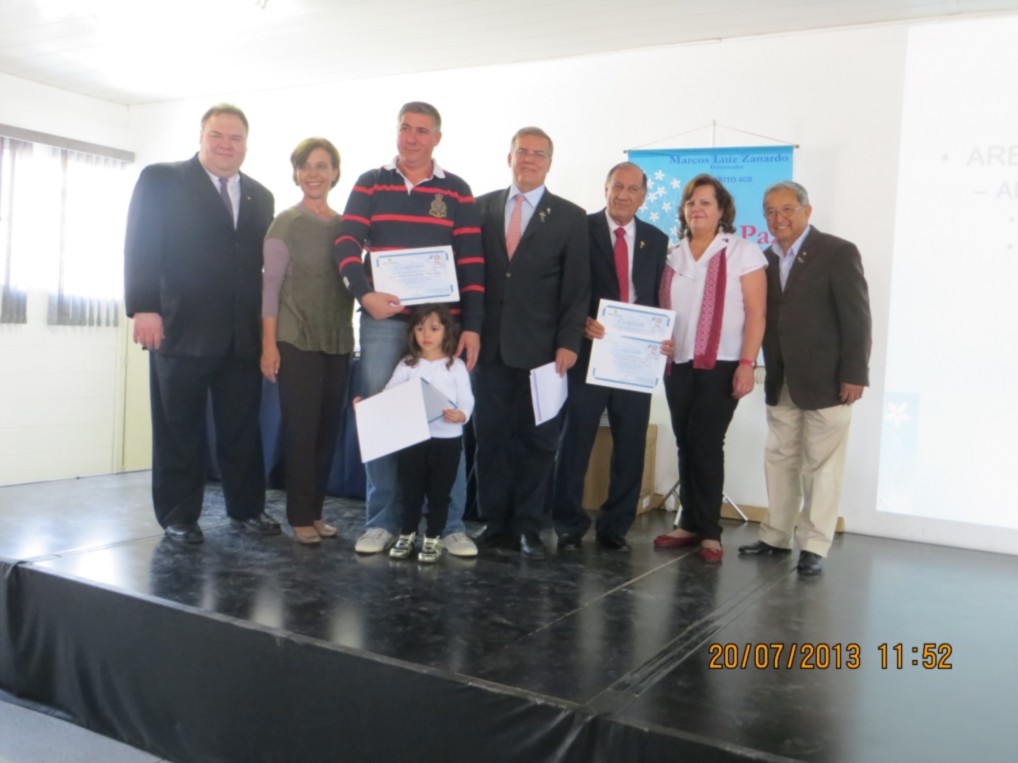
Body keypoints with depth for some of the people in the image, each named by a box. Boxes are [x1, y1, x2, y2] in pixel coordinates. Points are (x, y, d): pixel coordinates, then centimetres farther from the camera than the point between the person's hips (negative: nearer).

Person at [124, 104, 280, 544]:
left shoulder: (260, 196, 16)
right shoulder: (161, 180, 3)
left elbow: (262, 262, 14)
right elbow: (140, 247, -6)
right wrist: (143, 309, -16)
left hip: (243, 333, 4)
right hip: (181, 329, -4)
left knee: (243, 427, 8)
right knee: (178, 428, 5)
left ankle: (246, 508, 20)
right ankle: (178, 516, 15)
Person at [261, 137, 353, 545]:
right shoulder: (286, 223, -3)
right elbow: (270, 285, -6)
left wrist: (349, 335, 8)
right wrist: (268, 344, -12)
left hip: (338, 343, 4)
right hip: (295, 341, -4)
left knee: (328, 429, 7)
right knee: (301, 429, -2)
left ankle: (315, 512, 17)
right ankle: (300, 517, 8)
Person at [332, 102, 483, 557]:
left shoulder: (457, 191, 8)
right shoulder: (370, 184, 10)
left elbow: (472, 262, 3)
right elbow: (346, 244, 0)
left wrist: (472, 326, -5)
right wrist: (364, 294, -18)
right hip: (382, 320, 1)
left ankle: (451, 525, 8)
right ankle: (381, 521, 14)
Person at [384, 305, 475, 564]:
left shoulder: (456, 366, -1)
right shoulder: (407, 365, 4)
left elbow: (466, 401, -5)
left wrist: (460, 415, -27)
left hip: (447, 439, -1)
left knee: (439, 492, 7)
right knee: (410, 489, 11)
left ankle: (433, 539, 20)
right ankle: (407, 535, 26)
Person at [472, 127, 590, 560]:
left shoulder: (570, 217, 5)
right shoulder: (482, 207, 11)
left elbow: (577, 288, 1)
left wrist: (568, 343, -8)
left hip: (539, 349, -2)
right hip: (490, 344, 2)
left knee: (536, 439, 3)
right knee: (490, 436, 5)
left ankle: (528, 527, 14)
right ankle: (494, 523, 16)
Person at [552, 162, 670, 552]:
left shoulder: (656, 240, 12)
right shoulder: (581, 229, 1)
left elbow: (659, 297, 12)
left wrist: (663, 338, -5)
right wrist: (581, 322, -18)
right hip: (590, 350, -3)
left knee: (630, 444, 8)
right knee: (575, 439, 3)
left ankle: (615, 526, 21)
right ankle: (569, 524, 16)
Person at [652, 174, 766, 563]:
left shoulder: (742, 252, -2)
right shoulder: (673, 256, 12)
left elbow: (756, 313, -7)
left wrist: (747, 363, -14)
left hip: (722, 365, -5)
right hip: (679, 363, 5)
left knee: (706, 443, -6)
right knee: (685, 443, 6)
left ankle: (709, 532, 4)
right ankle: (689, 524, 15)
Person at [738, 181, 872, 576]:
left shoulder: (839, 252, -7)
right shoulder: (766, 258, 10)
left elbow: (857, 319, -10)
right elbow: (764, 316, 8)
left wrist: (854, 375, -15)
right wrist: (768, 370, -1)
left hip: (826, 380, -6)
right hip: (781, 382, 6)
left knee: (821, 466, 2)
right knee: (779, 461, 12)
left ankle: (814, 546, 10)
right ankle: (776, 536, 23)